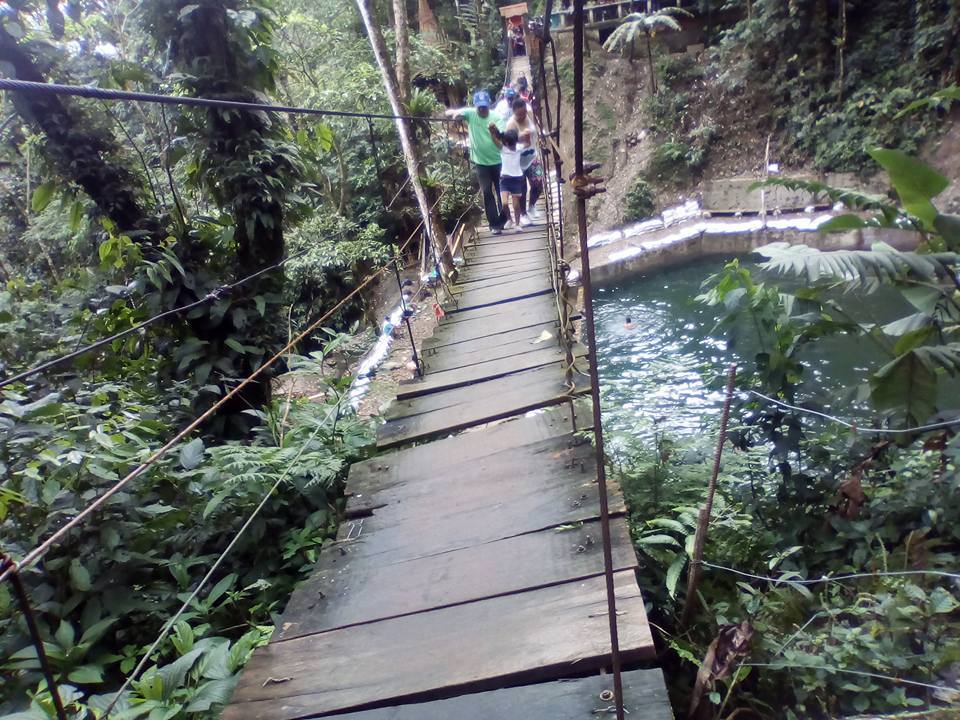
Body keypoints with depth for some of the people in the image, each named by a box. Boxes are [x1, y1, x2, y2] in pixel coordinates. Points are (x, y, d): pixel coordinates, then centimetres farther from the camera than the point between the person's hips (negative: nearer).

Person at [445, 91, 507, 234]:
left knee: (502, 191, 11)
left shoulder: (496, 117, -7)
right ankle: (494, 224, 4)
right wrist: (456, 112, -35)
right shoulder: (470, 113, -7)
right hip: (480, 162, -1)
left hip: (497, 160, 1)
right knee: (487, 192, -2)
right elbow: (448, 113, -12)